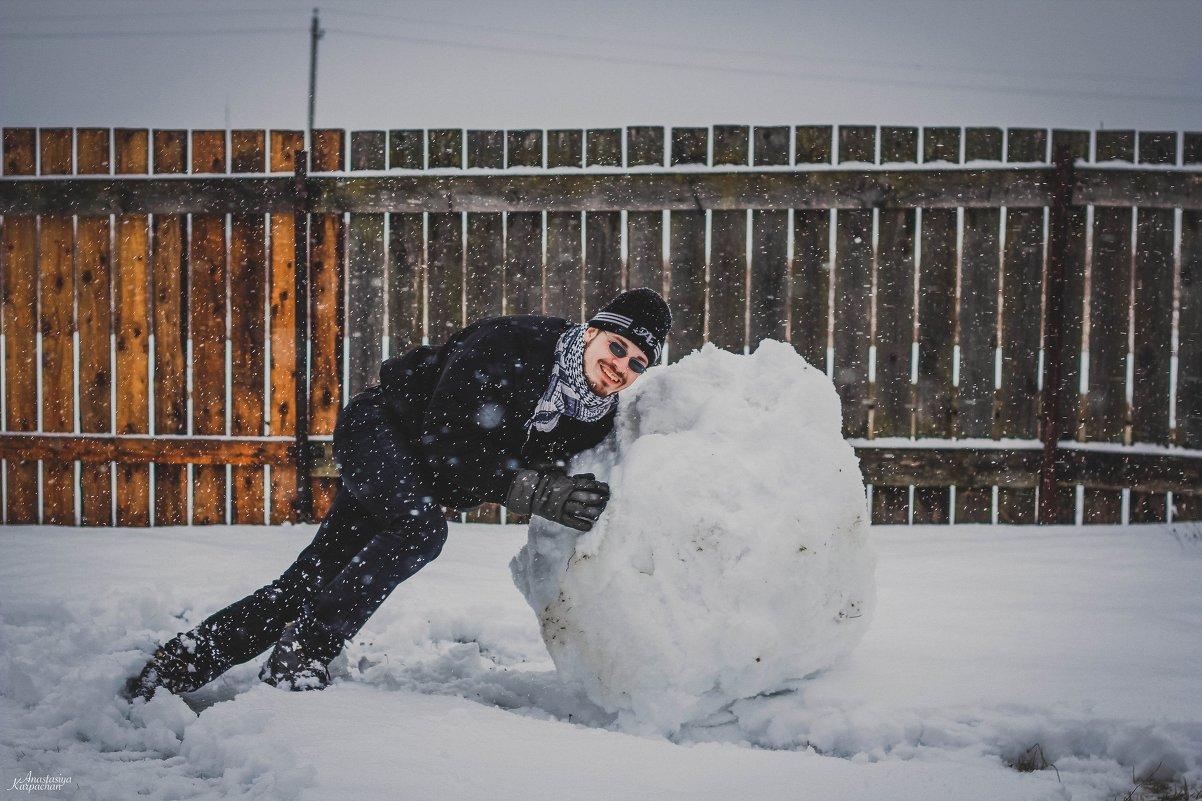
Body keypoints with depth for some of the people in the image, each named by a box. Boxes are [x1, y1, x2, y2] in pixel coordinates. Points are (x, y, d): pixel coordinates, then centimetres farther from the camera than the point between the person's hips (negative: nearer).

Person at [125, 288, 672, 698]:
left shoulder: (601, 416, -10)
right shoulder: (508, 348, -31)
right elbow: (443, 449, -31)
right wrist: (530, 492, -34)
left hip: (416, 478, 7)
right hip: (378, 427, -7)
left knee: (306, 584, 2)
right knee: (420, 527, -35)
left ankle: (180, 664, 13)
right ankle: (299, 657, -25)